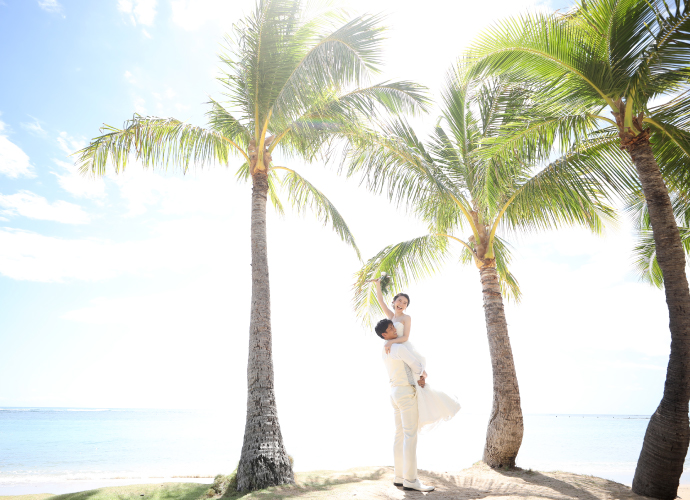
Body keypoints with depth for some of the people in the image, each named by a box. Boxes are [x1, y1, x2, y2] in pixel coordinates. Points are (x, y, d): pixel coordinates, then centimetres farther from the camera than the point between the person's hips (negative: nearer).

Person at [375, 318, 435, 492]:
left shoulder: (385, 351, 14)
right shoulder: (400, 348, -17)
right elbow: (417, 366, -10)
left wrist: (418, 379, 8)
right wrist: (423, 375, 13)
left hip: (395, 393, 9)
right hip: (406, 393, -9)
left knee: (400, 435, 10)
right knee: (411, 436, -7)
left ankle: (400, 477, 14)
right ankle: (410, 480, -5)